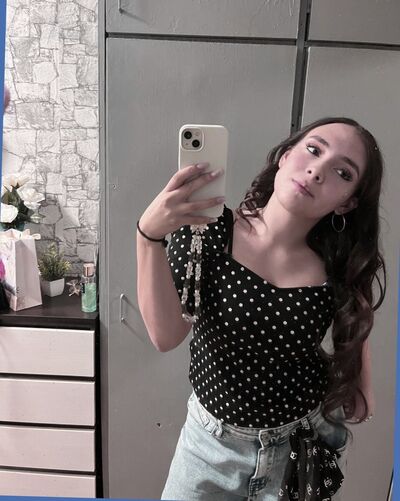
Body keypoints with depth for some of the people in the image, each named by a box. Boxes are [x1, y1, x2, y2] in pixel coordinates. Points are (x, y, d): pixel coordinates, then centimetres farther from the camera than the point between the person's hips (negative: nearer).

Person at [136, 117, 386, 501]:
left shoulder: (340, 267, -13)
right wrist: (149, 235, -37)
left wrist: (361, 390, 2)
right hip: (211, 440, -1)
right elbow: (165, 336, -27)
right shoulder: (208, 232, -19)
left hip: (303, 448, 2)